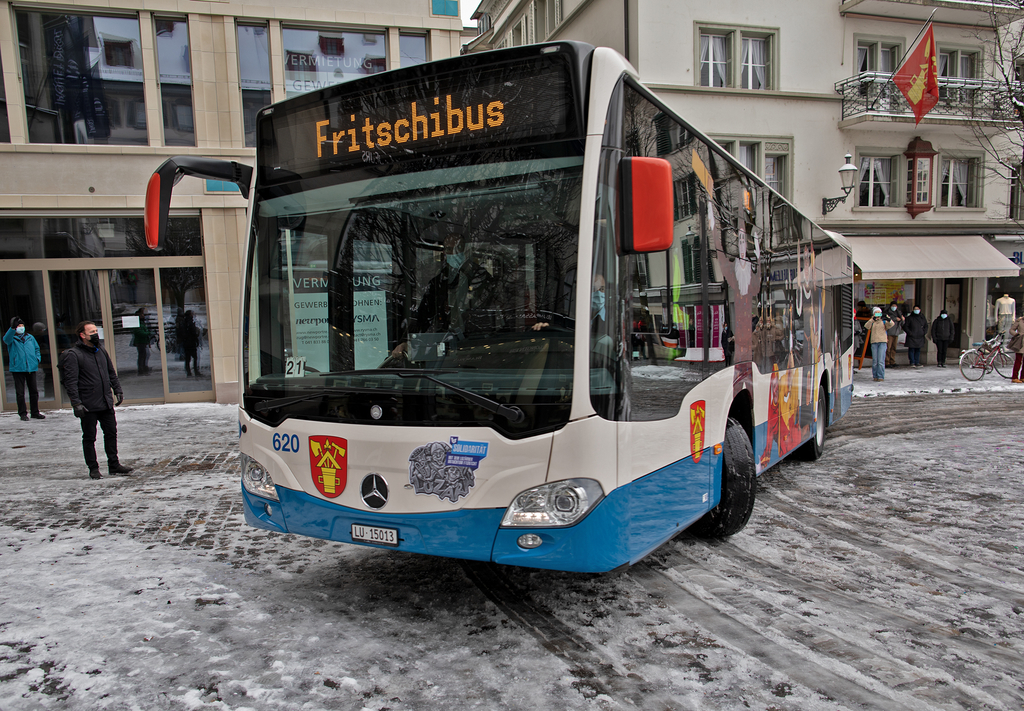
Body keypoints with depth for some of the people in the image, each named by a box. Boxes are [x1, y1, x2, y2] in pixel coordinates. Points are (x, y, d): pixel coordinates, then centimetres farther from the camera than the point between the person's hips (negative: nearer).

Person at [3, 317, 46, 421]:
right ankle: (23, 413, 8)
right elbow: (6, 339, -22)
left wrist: (37, 359, 5)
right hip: (18, 369, -4)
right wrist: (12, 328, -37)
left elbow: (37, 348, 23)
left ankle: (35, 412, 17)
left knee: (34, 391, 8)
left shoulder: (30, 337, 15)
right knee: (20, 392, 0)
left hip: (31, 368, 4)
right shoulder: (12, 338, 2)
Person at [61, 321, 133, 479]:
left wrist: (118, 390, 14)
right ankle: (93, 468, 14)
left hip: (106, 403, 6)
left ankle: (114, 464, 20)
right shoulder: (73, 354, -10)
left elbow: (112, 374, 21)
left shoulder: (101, 352, 12)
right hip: (88, 405, -6)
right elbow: (71, 382, -15)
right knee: (89, 437, 5)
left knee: (111, 433, 10)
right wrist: (76, 403, -20)